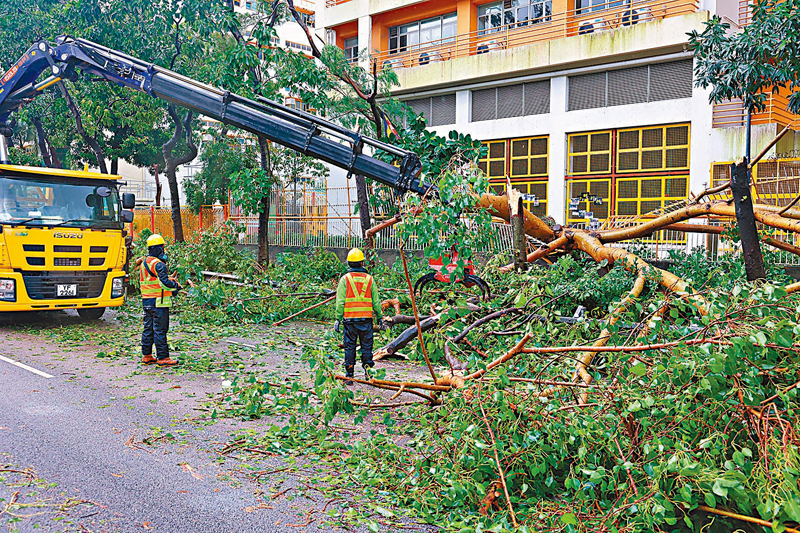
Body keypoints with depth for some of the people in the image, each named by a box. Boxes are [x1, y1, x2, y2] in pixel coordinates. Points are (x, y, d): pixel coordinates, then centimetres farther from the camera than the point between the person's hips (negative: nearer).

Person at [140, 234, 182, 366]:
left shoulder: (144, 263, 15)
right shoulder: (158, 264, -15)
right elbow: (165, 282, -22)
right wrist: (176, 285, -3)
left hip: (146, 301, 9)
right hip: (159, 302, -9)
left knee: (148, 329, 14)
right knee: (160, 330, -5)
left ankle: (146, 356, 19)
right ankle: (163, 358, -2)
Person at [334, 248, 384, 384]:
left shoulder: (345, 279, -1)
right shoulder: (369, 279, 3)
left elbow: (340, 302, -3)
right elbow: (376, 301, 5)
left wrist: (338, 319, 1)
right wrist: (379, 317, 13)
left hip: (349, 318, -1)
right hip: (366, 319, 1)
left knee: (349, 347, 5)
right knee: (366, 346, 10)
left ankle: (349, 376, 7)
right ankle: (368, 370, 7)